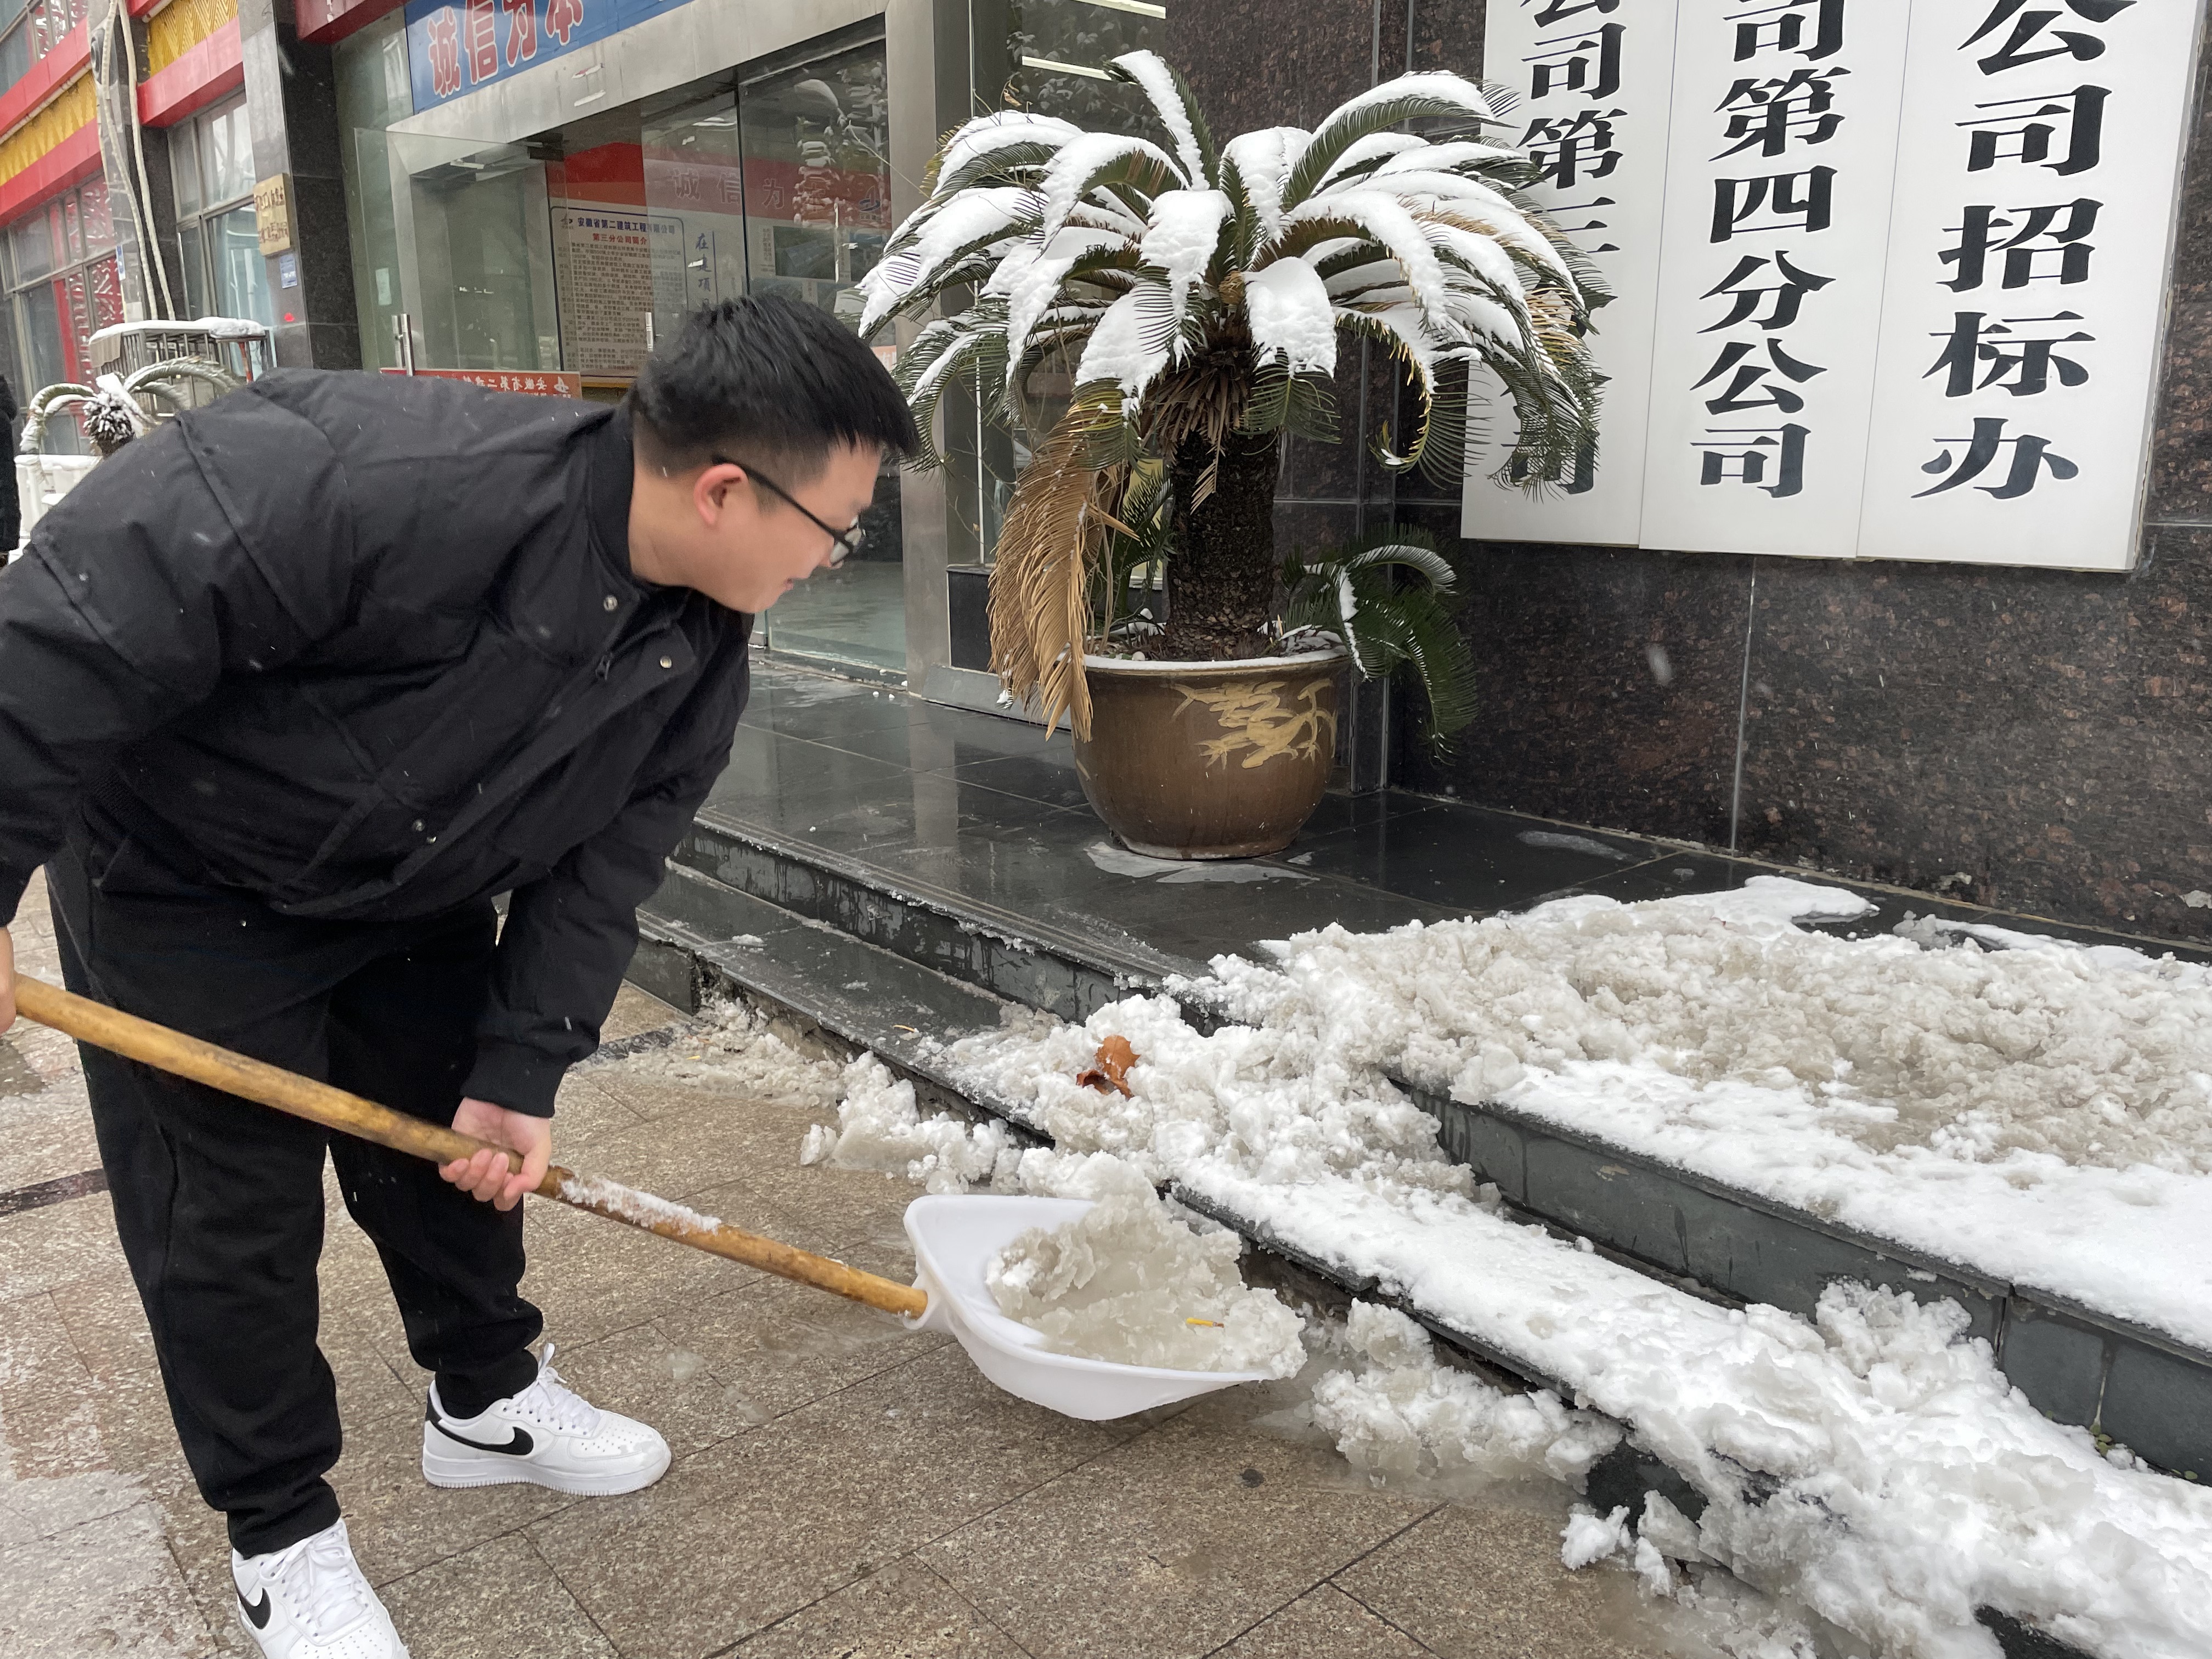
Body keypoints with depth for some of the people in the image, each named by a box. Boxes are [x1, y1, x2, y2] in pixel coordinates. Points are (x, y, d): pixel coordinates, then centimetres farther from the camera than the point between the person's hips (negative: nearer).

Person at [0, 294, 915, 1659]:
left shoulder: (700, 651, -15)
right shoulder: (378, 479, -39)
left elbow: (602, 860, -8)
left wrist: (522, 1071, -10)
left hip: (412, 898, 6)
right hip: (182, 883, -6)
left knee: (463, 1143, 15)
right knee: (233, 1210, 2)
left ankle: (488, 1401, 39)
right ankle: (281, 1528, 24)